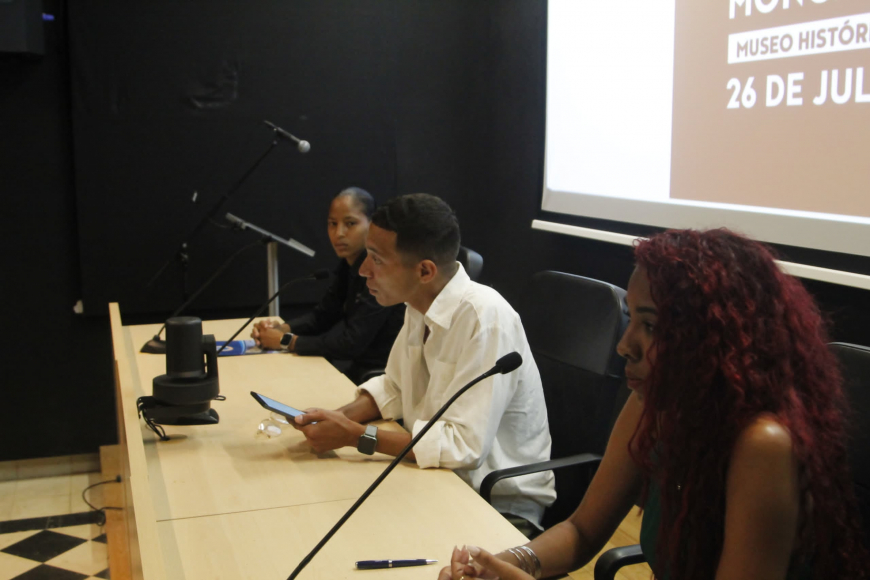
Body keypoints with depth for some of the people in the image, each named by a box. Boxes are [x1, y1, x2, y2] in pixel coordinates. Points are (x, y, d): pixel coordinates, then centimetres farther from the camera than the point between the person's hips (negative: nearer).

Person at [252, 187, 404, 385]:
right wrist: (282, 328, -6)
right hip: (358, 364, 7)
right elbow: (323, 315, 13)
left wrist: (286, 341, -17)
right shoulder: (349, 264, 5)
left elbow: (351, 343, -24)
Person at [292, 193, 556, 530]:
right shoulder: (419, 305, -1)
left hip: (500, 502, -7)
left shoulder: (485, 319, -26)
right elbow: (395, 388, 13)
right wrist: (338, 417, -6)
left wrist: (355, 436, -23)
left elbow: (466, 445, -27)